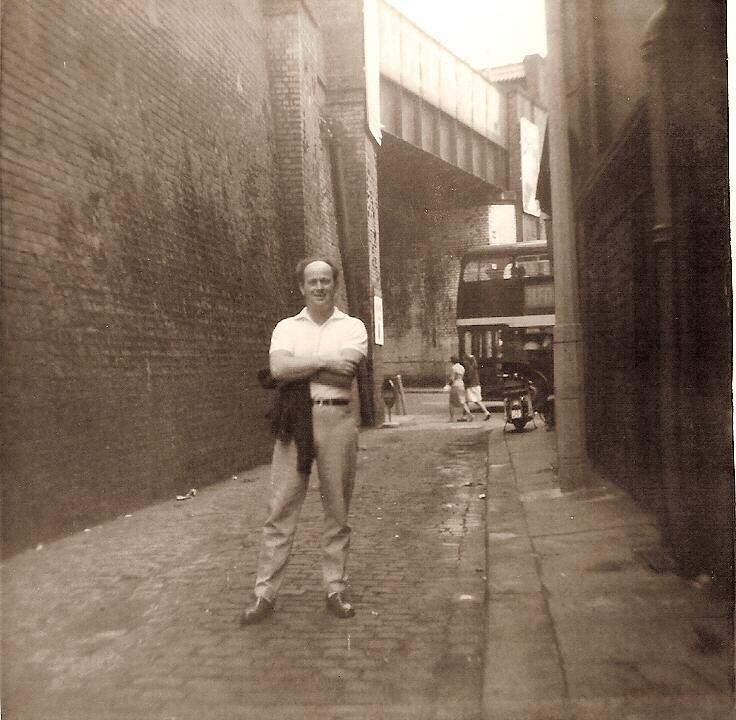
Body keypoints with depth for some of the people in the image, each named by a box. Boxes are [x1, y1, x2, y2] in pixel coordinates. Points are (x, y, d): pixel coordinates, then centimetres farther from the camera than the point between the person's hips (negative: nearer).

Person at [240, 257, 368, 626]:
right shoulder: (286, 327, 10)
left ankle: (335, 589, 18)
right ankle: (265, 594, 7)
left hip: (337, 419, 0)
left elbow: (345, 372, -10)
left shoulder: (352, 327, 8)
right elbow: (279, 367, -9)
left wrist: (296, 368, -6)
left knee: (337, 509, 6)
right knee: (281, 508, 0)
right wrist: (325, 362, -10)